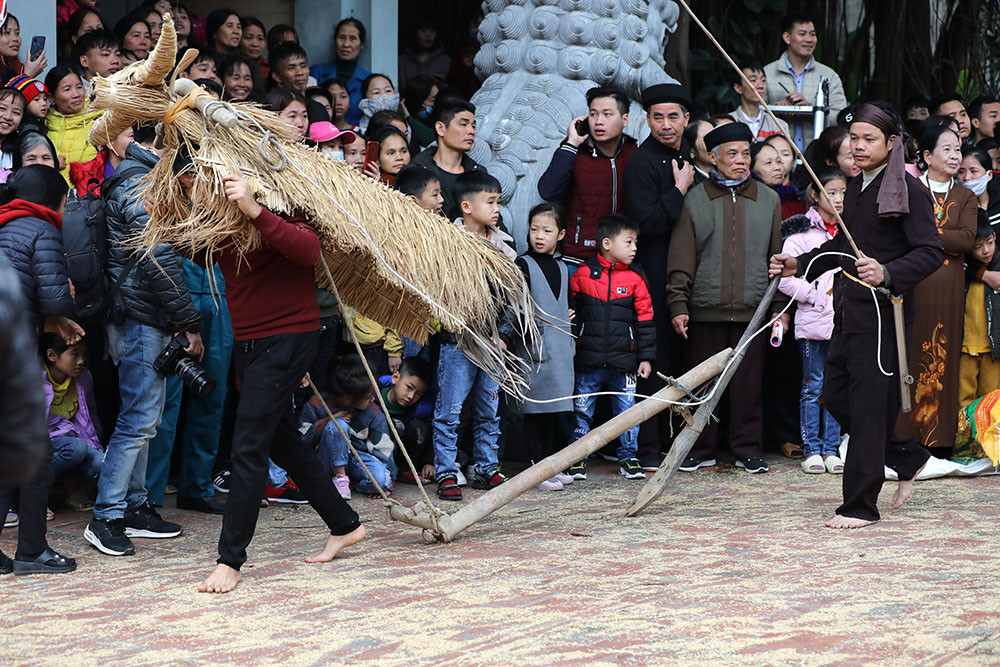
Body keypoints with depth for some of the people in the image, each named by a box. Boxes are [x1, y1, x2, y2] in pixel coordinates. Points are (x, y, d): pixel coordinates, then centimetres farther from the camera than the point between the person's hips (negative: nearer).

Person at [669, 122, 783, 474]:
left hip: (752, 310, 1)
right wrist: (678, 305, -3)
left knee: (748, 382, 2)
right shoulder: (695, 200, 5)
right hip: (706, 310, -1)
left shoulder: (768, 200, 10)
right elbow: (681, 259, 4)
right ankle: (701, 449, 14)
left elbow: (778, 257, 12)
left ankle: (748, 449, 12)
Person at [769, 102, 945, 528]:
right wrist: (799, 265, 18)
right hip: (849, 312, 9)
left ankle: (860, 506, 2)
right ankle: (908, 459, 28)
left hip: (882, 313, -9)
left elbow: (931, 253, -17)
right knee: (835, 396, 11)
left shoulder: (909, 191, -11)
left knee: (868, 404, -6)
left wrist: (888, 273, -33)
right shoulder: (855, 188, 14)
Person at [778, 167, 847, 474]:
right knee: (814, 386, 1)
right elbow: (786, 279, -8)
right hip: (812, 322, -4)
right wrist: (818, 294, -11)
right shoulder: (801, 232, -3)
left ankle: (832, 449, 13)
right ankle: (812, 450, 7)